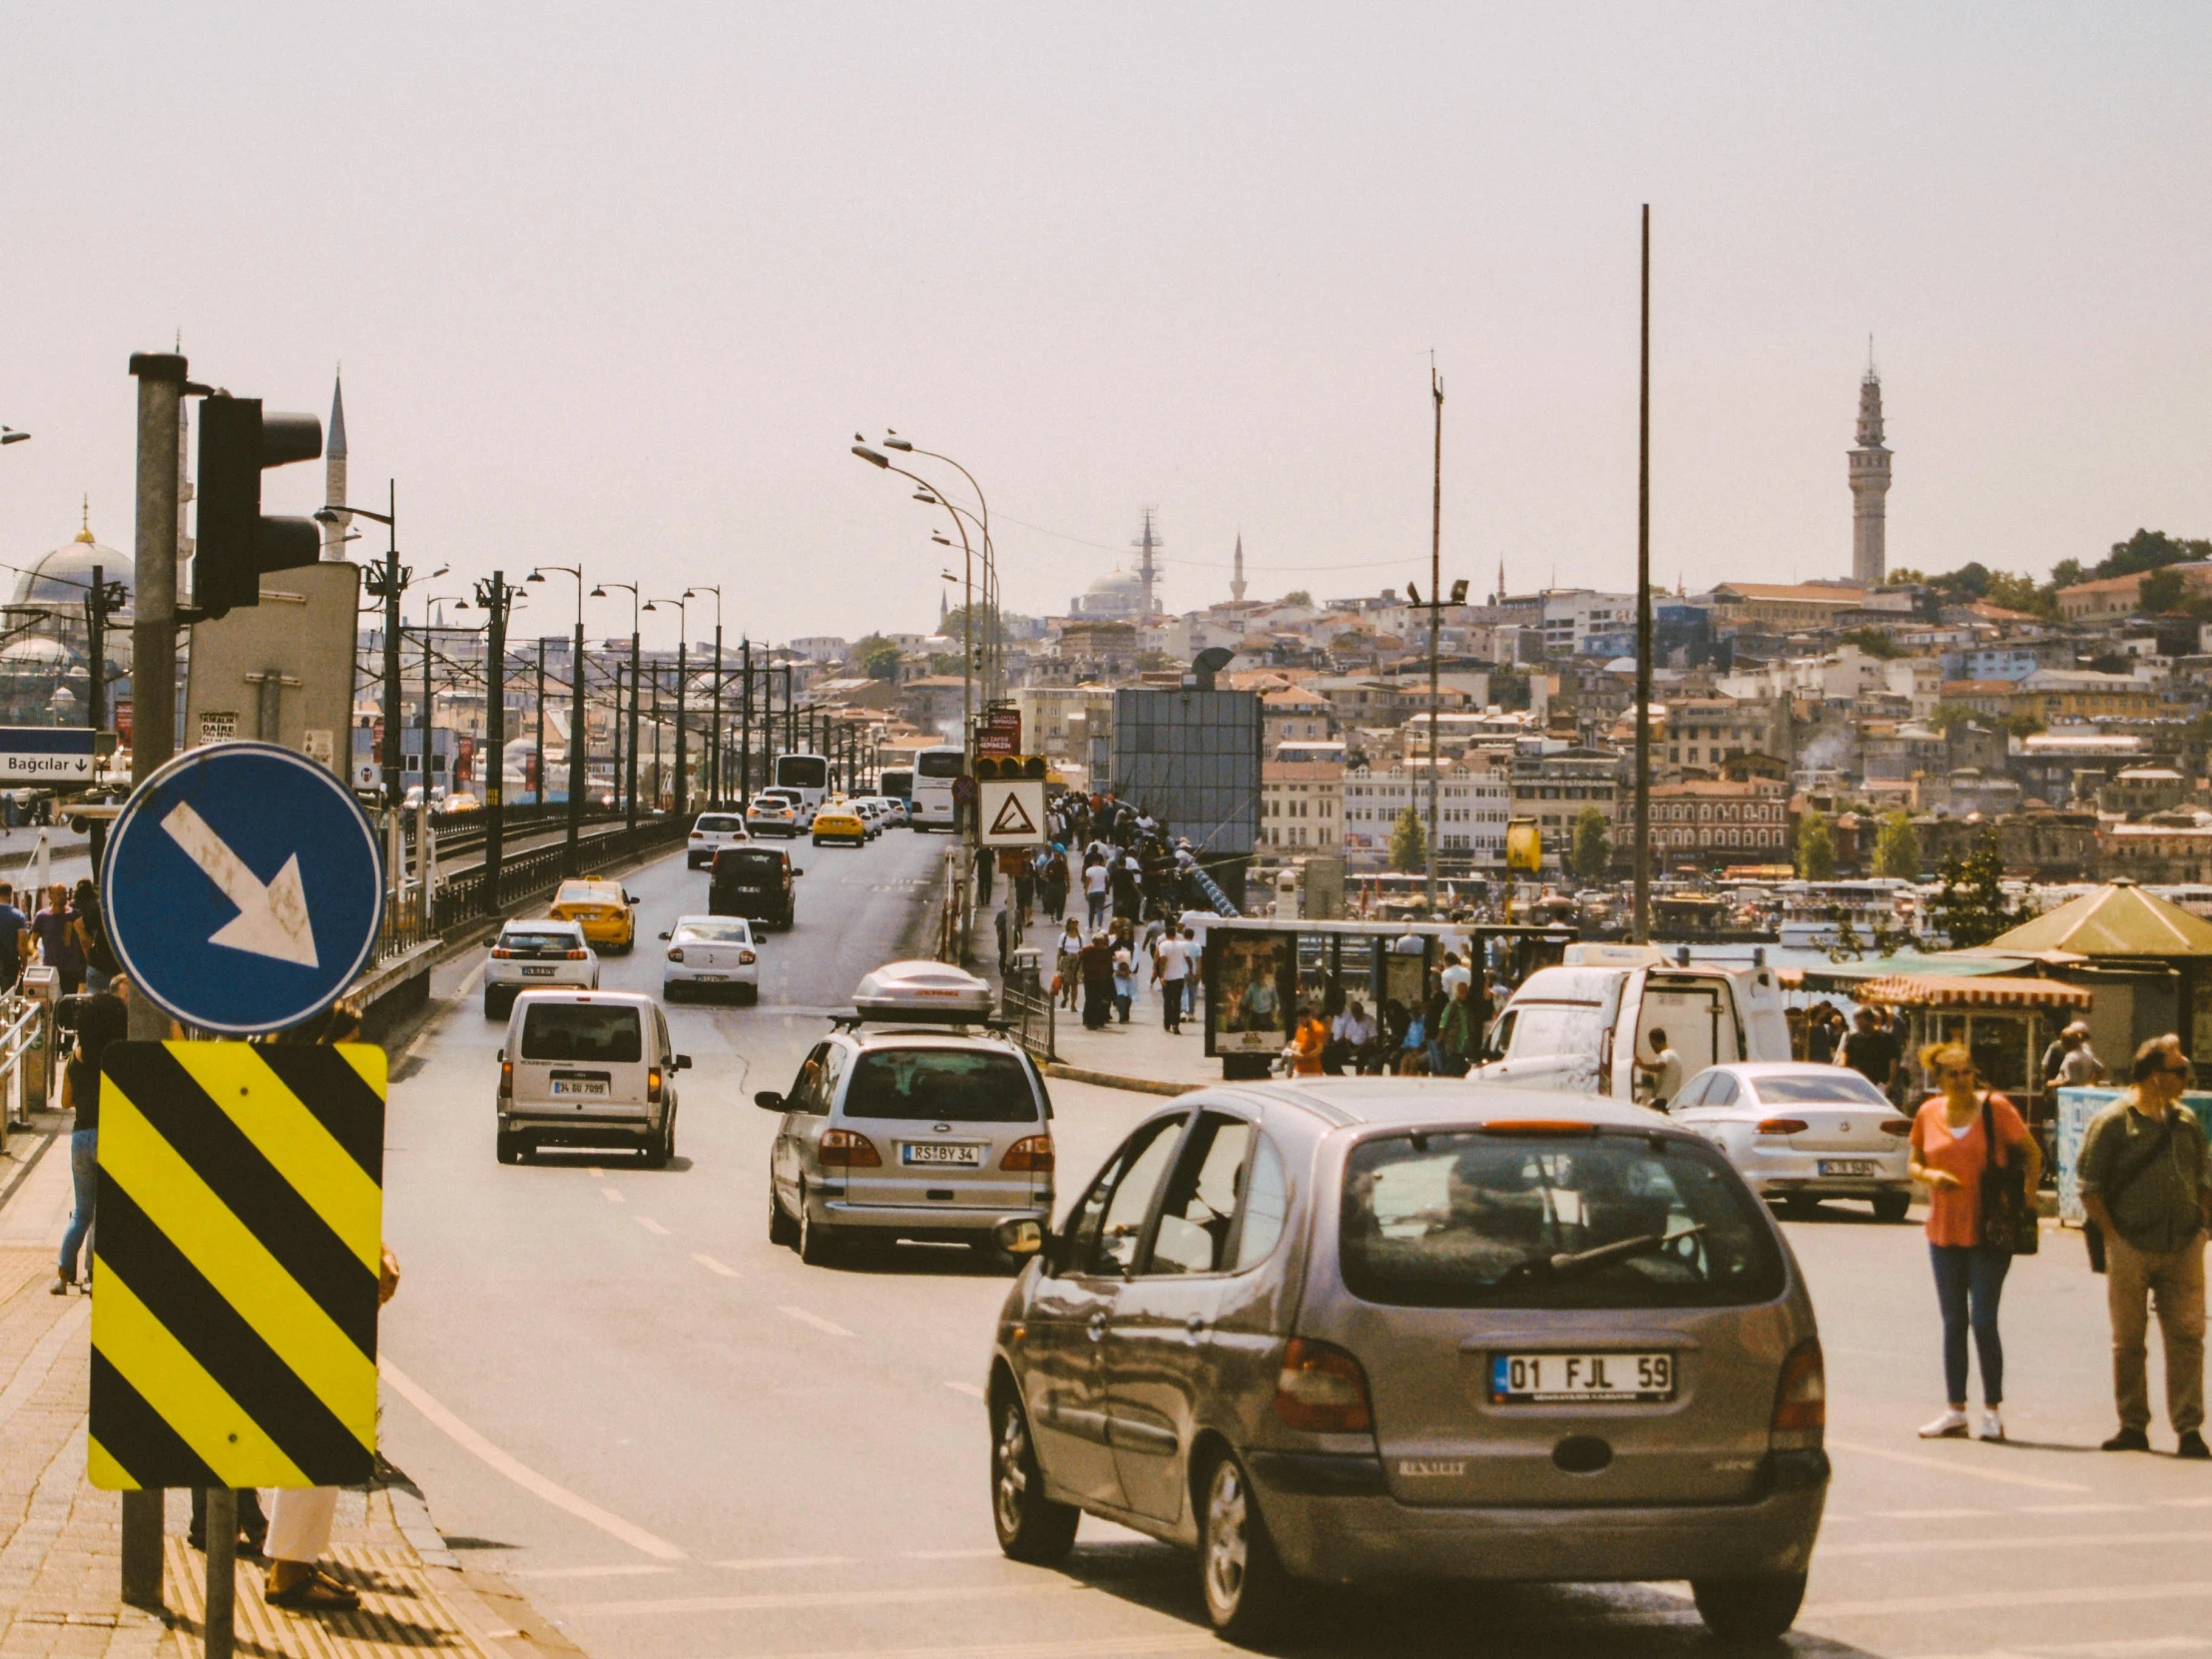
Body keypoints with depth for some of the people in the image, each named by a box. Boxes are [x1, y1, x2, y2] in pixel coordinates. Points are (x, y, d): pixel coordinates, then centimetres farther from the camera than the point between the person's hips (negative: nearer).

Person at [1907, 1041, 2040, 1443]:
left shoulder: (1995, 1107, -6)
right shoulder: (1928, 1114, 3)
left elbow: (2032, 1152, 2)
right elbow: (1914, 1162, 14)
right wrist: (1929, 1175, -7)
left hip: (1990, 1230, -4)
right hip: (1944, 1231, 4)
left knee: (1983, 1321, -6)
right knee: (1953, 1323, 9)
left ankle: (1993, 1410, 4)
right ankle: (1954, 1411, 15)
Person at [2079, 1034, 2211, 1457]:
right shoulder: (2112, 1122, -4)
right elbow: (2089, 1186, -5)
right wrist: (2112, 1236, -10)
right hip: (2131, 1248, -4)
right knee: (2128, 1340, 4)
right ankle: (2133, 1426, 13)